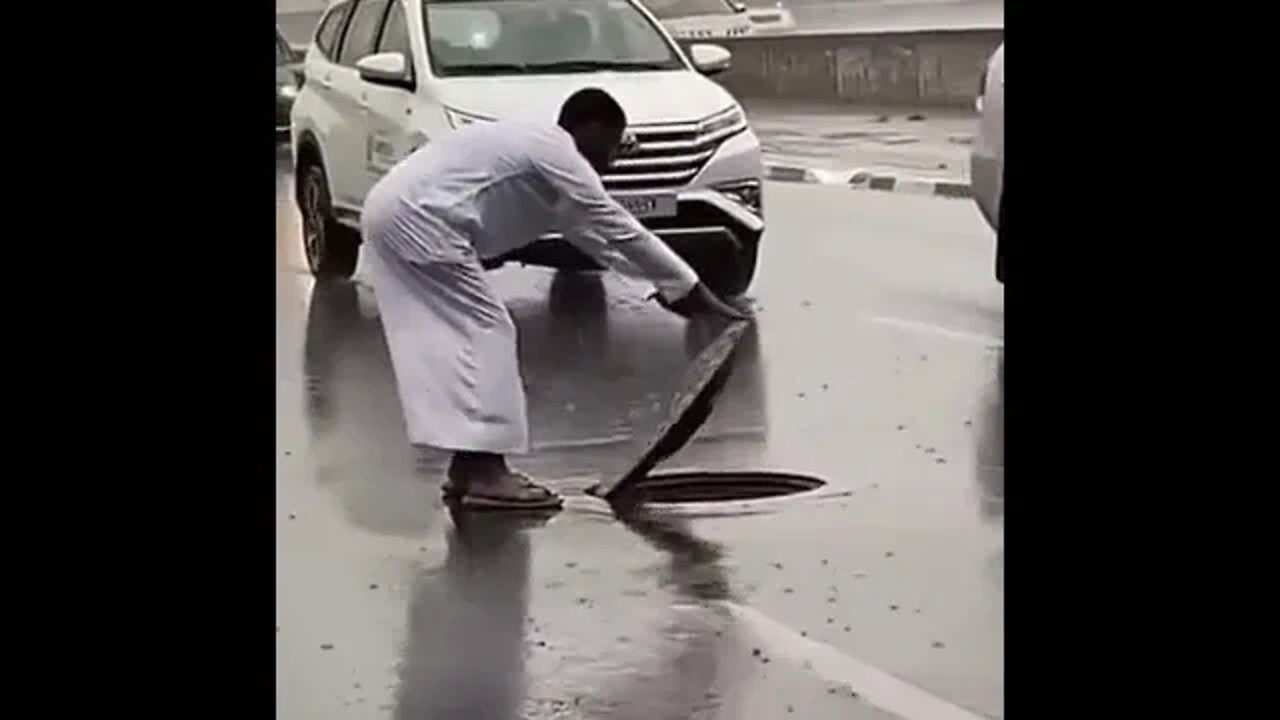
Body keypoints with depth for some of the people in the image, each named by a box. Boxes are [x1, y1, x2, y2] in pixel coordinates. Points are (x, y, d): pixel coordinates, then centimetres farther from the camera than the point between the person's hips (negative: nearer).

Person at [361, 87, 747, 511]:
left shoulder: (539, 147, 24)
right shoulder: (560, 159, -7)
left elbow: (597, 237, 28)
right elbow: (621, 234, -7)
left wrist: (666, 283, 27)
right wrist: (692, 291, -2)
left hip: (392, 210, 10)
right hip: (417, 220, -10)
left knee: (453, 334, 13)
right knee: (483, 329, -7)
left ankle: (467, 469, 14)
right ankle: (485, 474, -10)